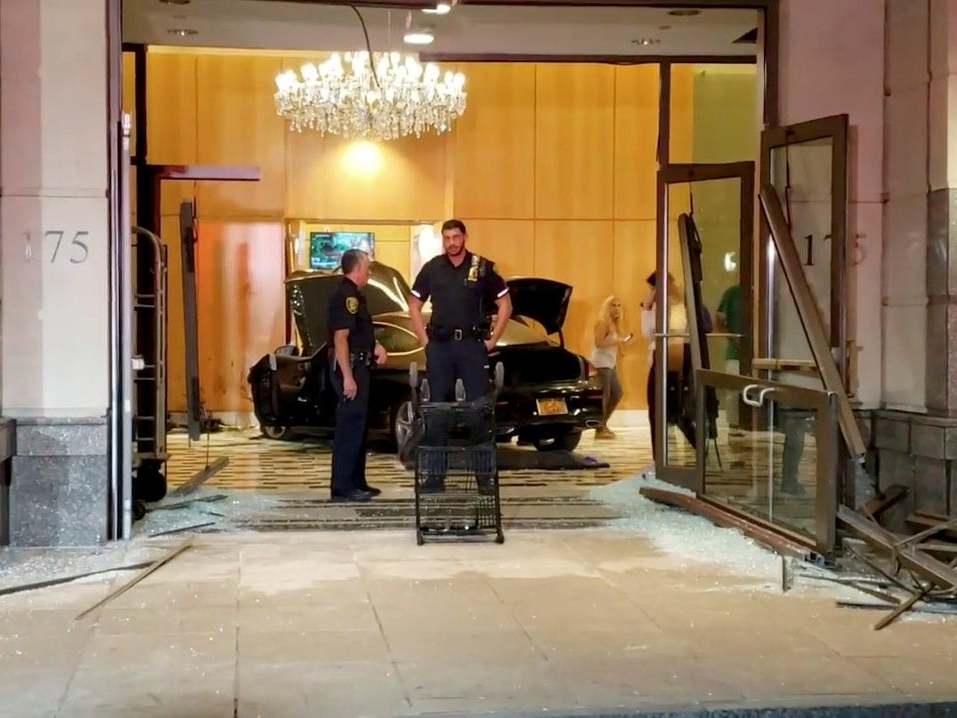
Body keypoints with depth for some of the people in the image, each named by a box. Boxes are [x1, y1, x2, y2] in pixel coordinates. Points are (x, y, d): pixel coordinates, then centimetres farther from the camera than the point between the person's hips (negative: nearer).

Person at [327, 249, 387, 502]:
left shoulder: (353, 294, 16)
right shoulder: (346, 296, -16)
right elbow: (340, 338, -23)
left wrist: (375, 346, 10)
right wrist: (347, 377, -26)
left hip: (358, 366, 11)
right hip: (349, 367, -11)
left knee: (358, 426, 15)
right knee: (349, 427, -9)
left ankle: (356, 482, 23)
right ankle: (342, 487, -7)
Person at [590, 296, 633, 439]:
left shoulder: (614, 323, 16)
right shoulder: (603, 322, -11)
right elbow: (598, 343, -20)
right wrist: (618, 341, -20)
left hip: (611, 363, 10)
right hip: (601, 363, -10)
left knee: (617, 393, 13)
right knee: (604, 395, -10)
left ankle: (603, 424, 23)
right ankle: (600, 429, -7)